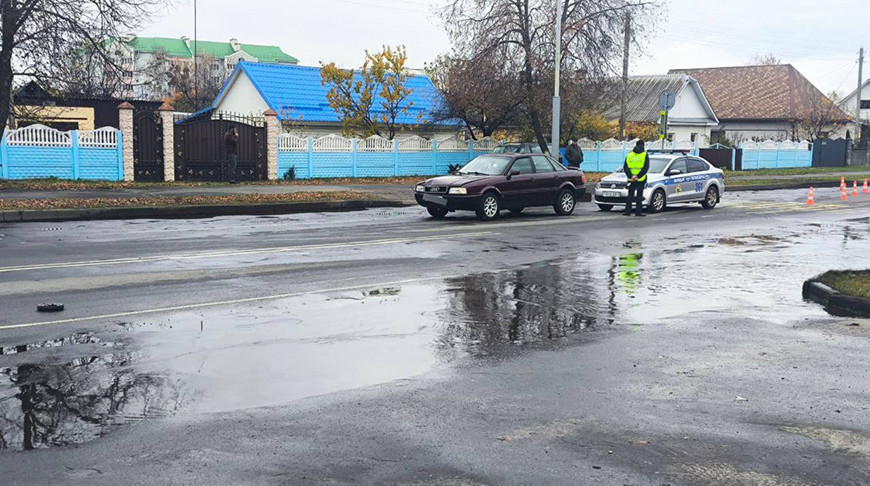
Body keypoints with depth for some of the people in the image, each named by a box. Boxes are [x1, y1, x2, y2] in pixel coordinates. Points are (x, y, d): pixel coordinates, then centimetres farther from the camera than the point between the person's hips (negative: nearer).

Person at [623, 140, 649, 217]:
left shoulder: (629, 154, 8)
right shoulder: (645, 155, -1)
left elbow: (625, 168, 1)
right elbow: (646, 167, -11)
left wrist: (630, 176, -5)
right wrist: (638, 176, -13)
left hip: (631, 179, 3)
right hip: (641, 179, -3)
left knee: (630, 195, 9)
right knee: (639, 196, 1)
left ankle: (627, 211, 7)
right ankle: (638, 212, -1)